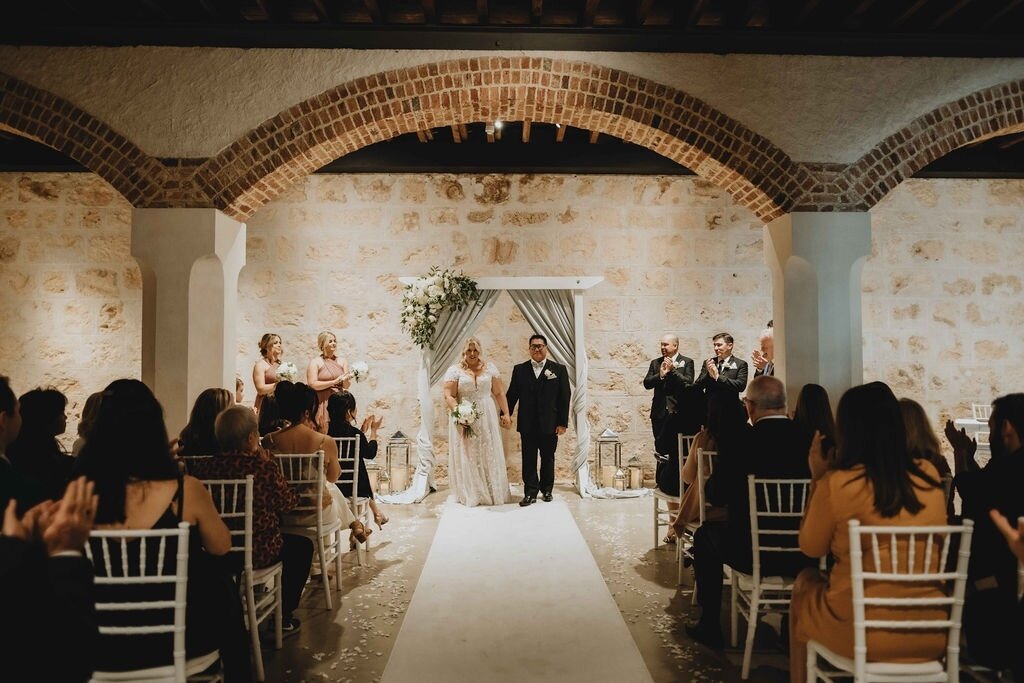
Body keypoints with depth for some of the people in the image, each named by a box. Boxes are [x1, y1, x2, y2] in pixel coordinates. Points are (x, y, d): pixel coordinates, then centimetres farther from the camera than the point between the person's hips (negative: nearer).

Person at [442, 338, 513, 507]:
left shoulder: (490, 368, 6)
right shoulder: (455, 370, -1)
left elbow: (499, 393, 5)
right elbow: (449, 396, -7)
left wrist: (506, 413, -1)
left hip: (487, 418, 2)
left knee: (490, 455, 6)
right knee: (467, 457, 3)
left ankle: (494, 493, 15)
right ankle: (471, 495, 12)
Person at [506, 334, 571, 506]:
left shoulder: (559, 369, 1)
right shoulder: (519, 370, 5)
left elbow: (564, 398, -1)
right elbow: (511, 394, 4)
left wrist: (563, 422, -5)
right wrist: (506, 414, -9)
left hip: (550, 424, -1)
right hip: (527, 424, 1)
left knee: (548, 458, 11)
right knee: (529, 459, 3)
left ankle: (547, 490, 27)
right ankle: (530, 493, 10)